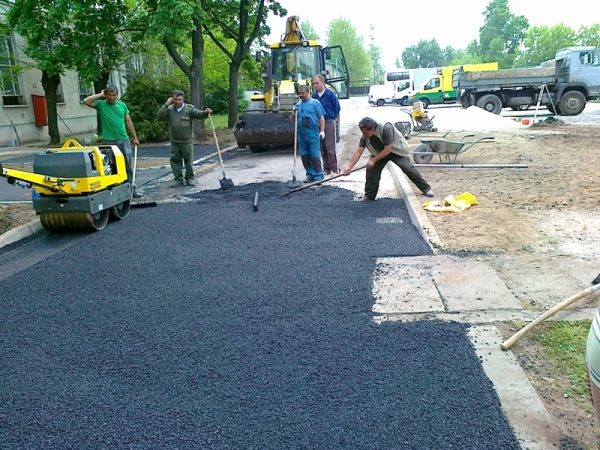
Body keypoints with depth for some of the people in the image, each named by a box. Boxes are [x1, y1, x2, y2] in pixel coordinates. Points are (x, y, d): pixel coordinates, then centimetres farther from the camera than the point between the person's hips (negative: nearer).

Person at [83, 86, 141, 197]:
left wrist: (135, 137, 11)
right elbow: (86, 101, -15)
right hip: (110, 141, -3)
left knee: (128, 166, 5)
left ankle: (131, 189, 11)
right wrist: (100, 95, -5)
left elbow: (128, 122, 13)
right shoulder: (101, 104, 1)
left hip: (124, 140, 3)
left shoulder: (122, 105, 9)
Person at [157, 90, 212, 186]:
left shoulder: (189, 108, -6)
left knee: (189, 160, 4)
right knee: (175, 160, 7)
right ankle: (178, 179, 16)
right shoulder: (169, 109, 2)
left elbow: (199, 114, -15)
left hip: (187, 141, -3)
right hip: (174, 141, 3)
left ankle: (190, 178, 18)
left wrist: (205, 113, -38)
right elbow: (160, 117, -7)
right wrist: (166, 104, -12)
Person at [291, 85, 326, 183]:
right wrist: (294, 113, -2)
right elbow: (293, 121, 17)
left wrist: (322, 131, -10)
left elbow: (321, 118, -1)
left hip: (313, 134, -5)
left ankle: (318, 176, 0)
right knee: (304, 156, 8)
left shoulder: (315, 103, 2)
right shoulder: (298, 105, 15)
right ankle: (310, 175, 18)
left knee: (315, 156, -6)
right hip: (301, 134, 5)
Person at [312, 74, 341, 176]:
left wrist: (333, 118, 2)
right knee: (322, 148, 7)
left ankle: (334, 169, 0)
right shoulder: (314, 95, 8)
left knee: (330, 147, -7)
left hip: (329, 122, -5)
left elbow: (337, 107, 0)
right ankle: (326, 168, 15)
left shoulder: (330, 93, -5)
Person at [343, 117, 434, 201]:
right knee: (372, 169, -12)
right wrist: (349, 166, -23)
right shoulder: (365, 136, -18)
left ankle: (426, 188, 3)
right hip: (380, 152, 5)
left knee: (408, 168, -11)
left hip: (397, 150, -5)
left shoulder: (385, 129, -37)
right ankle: (369, 195, -2)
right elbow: (358, 152, -16)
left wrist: (373, 160, -32)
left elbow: (387, 150, -34)